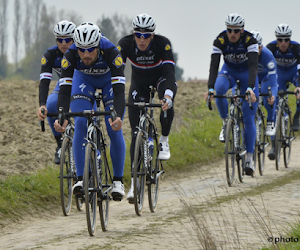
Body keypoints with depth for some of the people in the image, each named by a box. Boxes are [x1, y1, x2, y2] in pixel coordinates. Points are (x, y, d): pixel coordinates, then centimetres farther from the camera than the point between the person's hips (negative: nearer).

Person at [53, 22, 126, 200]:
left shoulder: (111, 52, -39)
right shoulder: (70, 55, -34)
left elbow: (119, 90, -43)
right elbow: (65, 89, -35)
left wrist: (118, 116, -59)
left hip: (109, 80, -1)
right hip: (83, 80, 1)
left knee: (114, 129, -14)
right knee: (81, 124, -19)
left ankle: (118, 181, -1)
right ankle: (81, 179, -15)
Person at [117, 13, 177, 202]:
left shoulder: (163, 44, -31)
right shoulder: (125, 44, -27)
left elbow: (170, 71, -40)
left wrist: (168, 96, -57)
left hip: (161, 78, -1)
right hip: (139, 83, 1)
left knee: (167, 103, -38)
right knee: (136, 132, -9)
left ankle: (164, 141, -13)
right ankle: (135, 181, -4)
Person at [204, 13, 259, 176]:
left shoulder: (250, 40, -29)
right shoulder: (220, 41, -24)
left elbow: (253, 66, -37)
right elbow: (214, 66, -30)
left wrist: (250, 88, -52)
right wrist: (210, 88, -44)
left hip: (247, 73, -1)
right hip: (229, 70, 1)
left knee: (249, 117, -7)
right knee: (220, 88, -37)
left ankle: (249, 158, -2)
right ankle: (226, 124, -15)